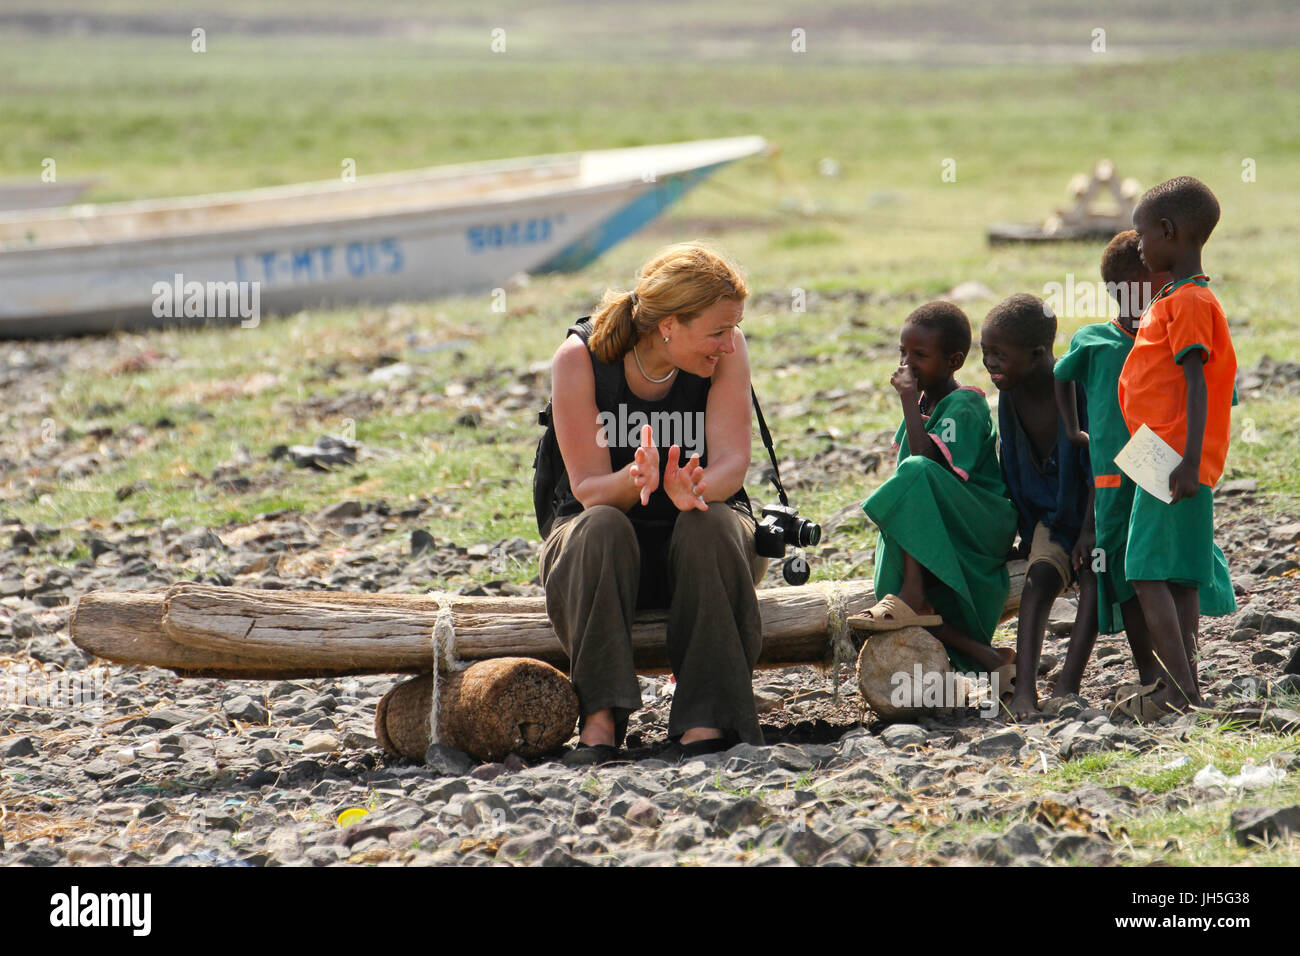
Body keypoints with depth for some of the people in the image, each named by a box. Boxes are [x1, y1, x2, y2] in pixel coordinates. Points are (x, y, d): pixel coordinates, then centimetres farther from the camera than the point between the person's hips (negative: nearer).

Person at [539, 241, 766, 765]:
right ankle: (600, 718, -38)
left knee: (707, 526, -32)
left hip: (705, 533, 1)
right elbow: (588, 487, -18)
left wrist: (697, 489, -44)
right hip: (602, 545, -1)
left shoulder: (725, 351, -11)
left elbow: (732, 460, -20)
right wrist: (634, 480, -42)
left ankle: (709, 718, -36)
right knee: (602, 528, -34)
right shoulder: (580, 358, -16)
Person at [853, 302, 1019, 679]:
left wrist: (908, 398, -24)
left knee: (918, 475, -35)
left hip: (983, 525, -9)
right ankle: (987, 657, -11)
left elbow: (928, 461, -29)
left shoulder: (964, 405, -13)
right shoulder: (925, 402, 13)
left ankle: (912, 595, -36)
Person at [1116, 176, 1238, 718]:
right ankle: (1185, 685, 12)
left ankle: (1178, 688, -15)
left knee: (1148, 572, -12)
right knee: (1177, 576, 9)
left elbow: (1197, 384, -19)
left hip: (1175, 464, -10)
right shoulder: (1174, 300, 18)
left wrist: (1190, 462, -24)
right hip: (1163, 463, 10)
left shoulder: (1190, 302, -12)